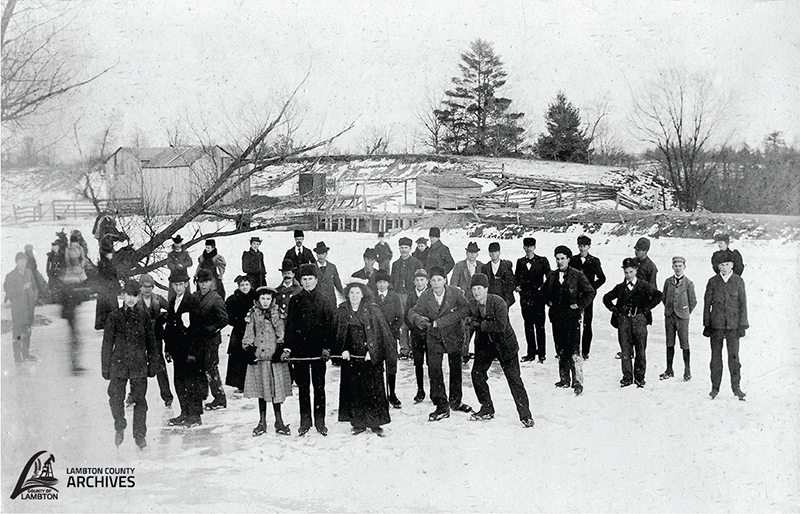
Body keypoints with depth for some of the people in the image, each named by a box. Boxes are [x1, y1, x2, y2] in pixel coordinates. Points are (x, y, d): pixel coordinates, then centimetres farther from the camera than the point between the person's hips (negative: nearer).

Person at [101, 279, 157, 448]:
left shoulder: (143, 317, 5)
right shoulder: (114, 317, 3)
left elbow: (151, 343, 9)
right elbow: (107, 344, 5)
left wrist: (153, 365, 7)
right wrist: (105, 368, 2)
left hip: (139, 365, 0)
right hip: (118, 364, 0)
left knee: (140, 401, 1)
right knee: (116, 399, -6)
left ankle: (140, 436, 12)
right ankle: (120, 428, 19)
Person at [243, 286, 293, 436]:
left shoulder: (278, 314, 4)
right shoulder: (253, 314, 6)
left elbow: (282, 334, 3)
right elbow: (248, 335, 9)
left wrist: (280, 350, -8)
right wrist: (249, 350, -2)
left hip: (275, 356, -1)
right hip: (258, 356, 1)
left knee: (277, 389, 1)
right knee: (261, 390, 7)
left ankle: (279, 422, 10)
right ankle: (262, 422, 15)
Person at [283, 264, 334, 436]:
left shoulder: (324, 301, 4)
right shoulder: (295, 301, 5)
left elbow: (329, 326, 2)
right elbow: (290, 325, 2)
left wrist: (327, 347, -8)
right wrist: (287, 347, -7)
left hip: (318, 349, -1)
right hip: (300, 349, 1)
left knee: (319, 387, 4)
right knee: (303, 387, 6)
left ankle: (320, 422, 11)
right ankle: (305, 422, 14)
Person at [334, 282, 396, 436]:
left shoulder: (372, 311, -1)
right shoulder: (341, 312, 5)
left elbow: (380, 332, -4)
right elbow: (337, 334, 8)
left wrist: (372, 351, -12)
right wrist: (343, 350, -5)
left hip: (370, 356, -2)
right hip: (350, 356, 2)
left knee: (373, 389, -1)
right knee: (354, 390, 3)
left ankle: (375, 423, 8)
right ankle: (358, 423, 11)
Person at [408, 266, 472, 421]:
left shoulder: (455, 292, -16)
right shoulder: (426, 296, -11)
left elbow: (466, 308, -20)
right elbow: (412, 312, -9)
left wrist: (444, 321, -28)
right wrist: (417, 318, -35)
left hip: (454, 335, 0)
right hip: (434, 337, 0)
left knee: (455, 369, 13)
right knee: (434, 371, -9)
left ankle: (455, 401, 32)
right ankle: (442, 407, -2)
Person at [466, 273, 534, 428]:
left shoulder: (498, 302, -22)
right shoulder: (472, 304, -3)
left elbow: (501, 326, -29)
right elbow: (473, 324, 8)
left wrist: (481, 324, -22)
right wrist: (472, 321, -16)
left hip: (504, 344, -6)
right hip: (484, 344, 6)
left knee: (514, 378, -5)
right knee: (477, 374, 2)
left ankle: (525, 415, 1)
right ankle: (487, 410, 19)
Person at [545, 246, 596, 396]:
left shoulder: (577, 275, -6)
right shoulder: (552, 276, 8)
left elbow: (591, 292, -3)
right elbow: (545, 291, 26)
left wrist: (579, 305, -7)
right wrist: (549, 302, 12)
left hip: (572, 317, -5)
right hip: (556, 317, 5)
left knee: (574, 350, -11)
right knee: (560, 350, 11)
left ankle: (577, 382, -9)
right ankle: (564, 379, 21)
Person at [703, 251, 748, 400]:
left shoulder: (738, 281, 3)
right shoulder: (713, 281, 4)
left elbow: (743, 303, 4)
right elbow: (707, 303, 7)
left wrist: (742, 325, -1)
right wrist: (706, 324, 4)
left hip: (733, 324, -1)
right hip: (716, 324, 1)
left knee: (733, 355, -3)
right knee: (716, 356, 5)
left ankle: (736, 387, 8)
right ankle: (715, 387, 14)